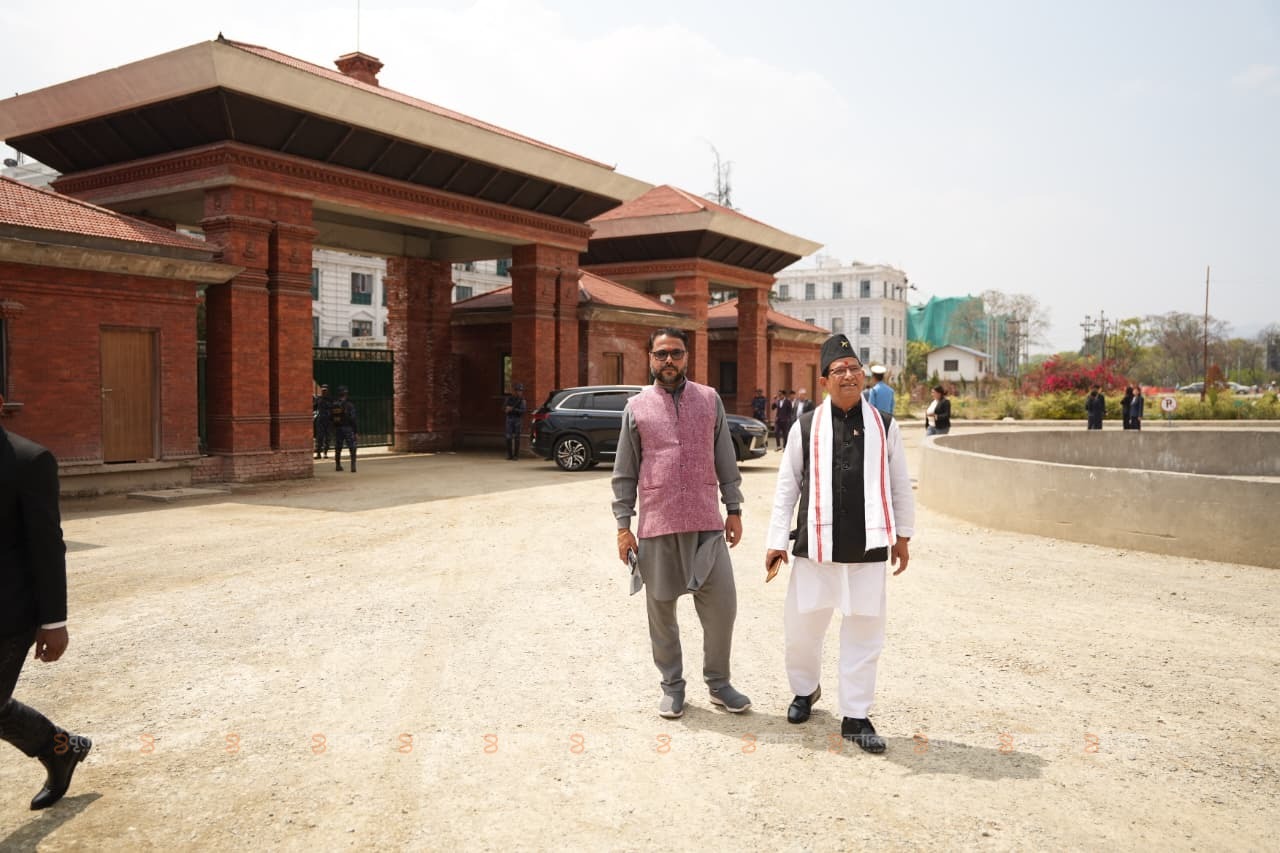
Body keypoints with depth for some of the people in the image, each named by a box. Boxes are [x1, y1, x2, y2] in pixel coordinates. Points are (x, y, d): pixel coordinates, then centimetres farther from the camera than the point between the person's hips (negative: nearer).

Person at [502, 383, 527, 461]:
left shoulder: (521, 400, -2)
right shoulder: (508, 398, 9)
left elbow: (522, 411, -12)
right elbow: (503, 408, 14)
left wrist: (512, 409, -18)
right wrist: (506, 409, -8)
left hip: (518, 419, -3)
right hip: (509, 419, 3)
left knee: (516, 438, 0)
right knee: (508, 437, -1)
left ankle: (516, 455, 5)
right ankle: (509, 454, 7)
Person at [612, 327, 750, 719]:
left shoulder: (709, 400, 7)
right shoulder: (636, 407, 4)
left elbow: (725, 460, 10)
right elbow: (625, 472, 5)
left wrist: (734, 510, 6)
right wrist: (623, 525, 1)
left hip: (706, 523, 1)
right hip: (656, 525, 0)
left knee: (722, 604, 2)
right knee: (661, 609, 8)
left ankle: (718, 682, 23)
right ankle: (672, 686, 25)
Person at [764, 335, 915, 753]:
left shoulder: (884, 425, 4)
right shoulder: (806, 427, 1)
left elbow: (900, 484, 12)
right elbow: (787, 485, 5)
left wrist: (902, 535, 14)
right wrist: (776, 540, 3)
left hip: (868, 547, 1)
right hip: (815, 545, 0)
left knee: (864, 631, 5)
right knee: (803, 625, 10)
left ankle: (856, 717, 20)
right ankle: (805, 690, 38)